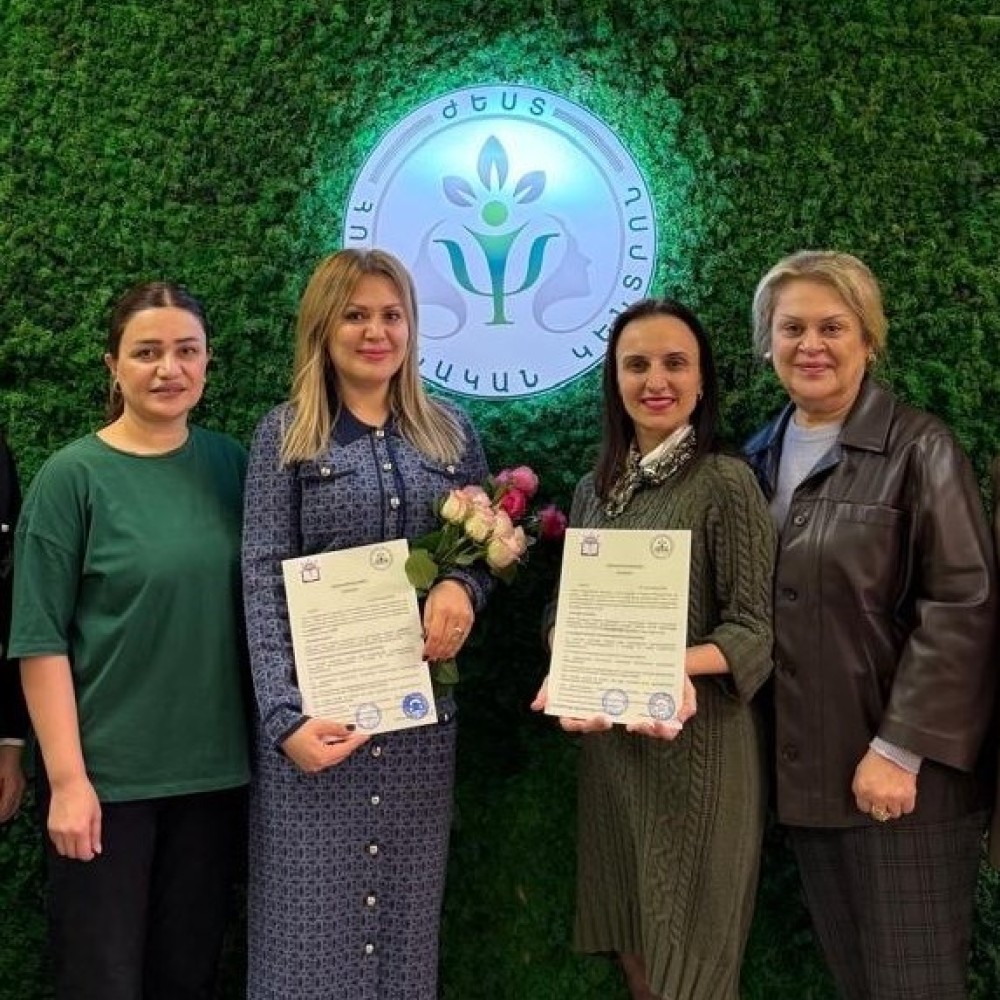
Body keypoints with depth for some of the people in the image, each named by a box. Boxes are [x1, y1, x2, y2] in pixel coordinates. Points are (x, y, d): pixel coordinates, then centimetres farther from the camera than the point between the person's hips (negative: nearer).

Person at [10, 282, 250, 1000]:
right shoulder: (74, 476, -8)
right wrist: (67, 777, -14)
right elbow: (40, 640, -10)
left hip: (215, 767, 4)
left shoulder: (229, 463, 5)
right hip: (107, 772, -4)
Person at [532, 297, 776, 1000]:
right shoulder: (594, 490, 7)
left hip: (698, 737, -6)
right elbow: (567, 605, 11)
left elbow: (755, 630, -13)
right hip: (608, 738, 6)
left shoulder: (726, 482, -12)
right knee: (628, 933, 20)